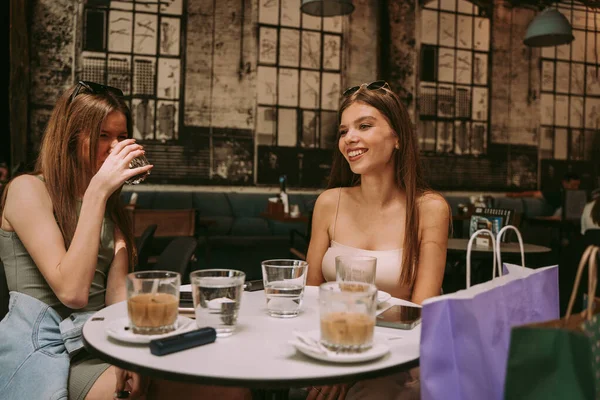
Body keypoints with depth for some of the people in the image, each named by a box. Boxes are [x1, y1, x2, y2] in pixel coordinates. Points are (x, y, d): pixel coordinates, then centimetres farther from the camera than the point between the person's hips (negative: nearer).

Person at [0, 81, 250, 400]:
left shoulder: (111, 204, 15)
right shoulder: (27, 189, -5)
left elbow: (117, 292, 4)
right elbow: (71, 292, -17)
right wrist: (97, 191, -17)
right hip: (43, 346, -6)